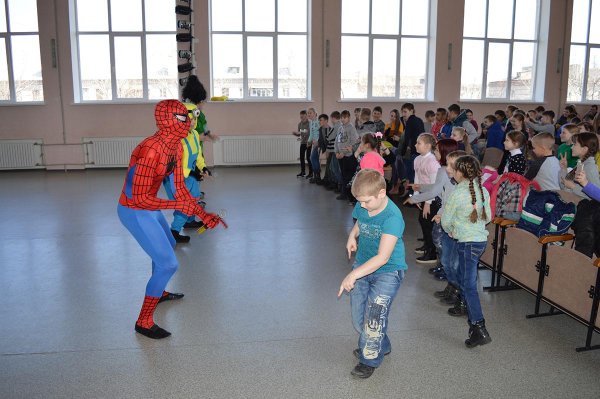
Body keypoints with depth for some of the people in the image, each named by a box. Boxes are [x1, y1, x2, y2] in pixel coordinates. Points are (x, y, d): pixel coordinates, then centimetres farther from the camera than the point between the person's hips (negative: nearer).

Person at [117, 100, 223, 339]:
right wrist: (179, 206, -28)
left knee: (168, 246, 29)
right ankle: (144, 321, 5)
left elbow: (180, 188, 1)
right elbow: (139, 198, -28)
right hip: (134, 211, -9)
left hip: (149, 207, 10)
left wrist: (203, 215, -7)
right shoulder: (151, 150, -31)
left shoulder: (176, 147, -3)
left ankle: (159, 292, 54)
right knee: (168, 264, -10)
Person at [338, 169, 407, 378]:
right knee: (358, 316, 13)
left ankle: (370, 359, 18)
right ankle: (380, 346, 39)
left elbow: (382, 258, -33)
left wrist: (353, 275, -37)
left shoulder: (392, 217, -28)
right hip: (362, 266, 7)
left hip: (387, 271, -7)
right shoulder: (361, 207, -7)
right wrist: (352, 236, -2)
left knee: (374, 316, -6)